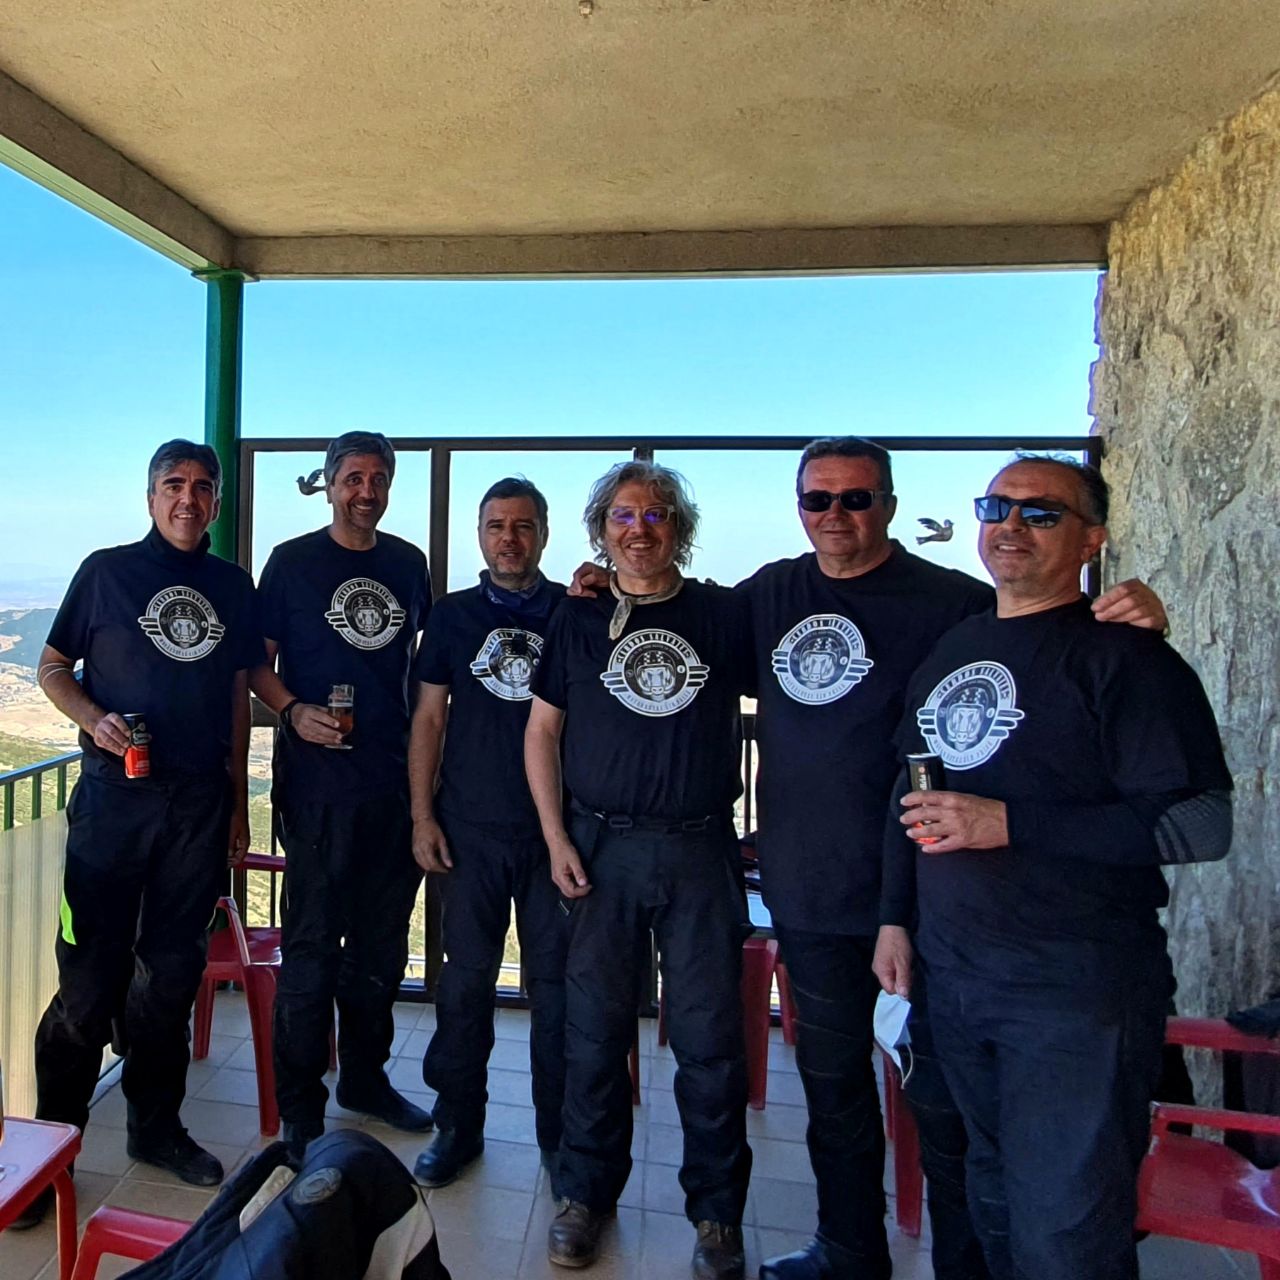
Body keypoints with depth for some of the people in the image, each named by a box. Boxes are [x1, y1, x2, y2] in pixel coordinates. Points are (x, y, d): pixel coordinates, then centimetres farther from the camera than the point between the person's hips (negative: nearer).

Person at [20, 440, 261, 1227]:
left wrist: (238, 802, 10)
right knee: (91, 976, 0)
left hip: (200, 803, 3)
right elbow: (53, 669, 5)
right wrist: (97, 720, -16)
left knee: (173, 972, 13)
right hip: (114, 798, -3)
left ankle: (157, 1125, 30)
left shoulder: (233, 586, 9)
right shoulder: (107, 571, 2)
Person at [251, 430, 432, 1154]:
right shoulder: (293, 561, 1)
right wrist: (294, 711, -16)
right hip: (318, 778, -4)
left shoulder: (409, 564, 10)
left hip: (396, 778, 4)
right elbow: (256, 661, 1)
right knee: (312, 945, 2)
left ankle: (366, 1077, 32)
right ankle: (301, 1109, 18)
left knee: (382, 943, 14)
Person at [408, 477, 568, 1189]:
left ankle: (560, 1133, 24)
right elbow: (429, 718, 7)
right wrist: (423, 817, 1)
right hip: (472, 829, 1)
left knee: (556, 983, 7)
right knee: (466, 979, 9)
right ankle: (458, 1126, 26)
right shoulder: (453, 615, 8)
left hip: (556, 828, -1)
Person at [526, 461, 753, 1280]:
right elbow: (542, 731, 8)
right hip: (603, 849, 1)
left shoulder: (723, 613, 1)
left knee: (711, 1037, 7)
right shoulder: (578, 620, 5)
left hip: (702, 850, -1)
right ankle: (587, 1194, 33)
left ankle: (718, 1213, 27)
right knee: (595, 1030, 12)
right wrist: (556, 839, 0)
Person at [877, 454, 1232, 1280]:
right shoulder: (951, 651, 10)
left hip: (1076, 989, -6)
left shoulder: (1122, 656, -10)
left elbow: (1201, 823, -17)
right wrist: (897, 916, 13)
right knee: (994, 1200, 21)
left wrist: (1007, 824, -22)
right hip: (952, 973, 6)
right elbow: (910, 796, 17)